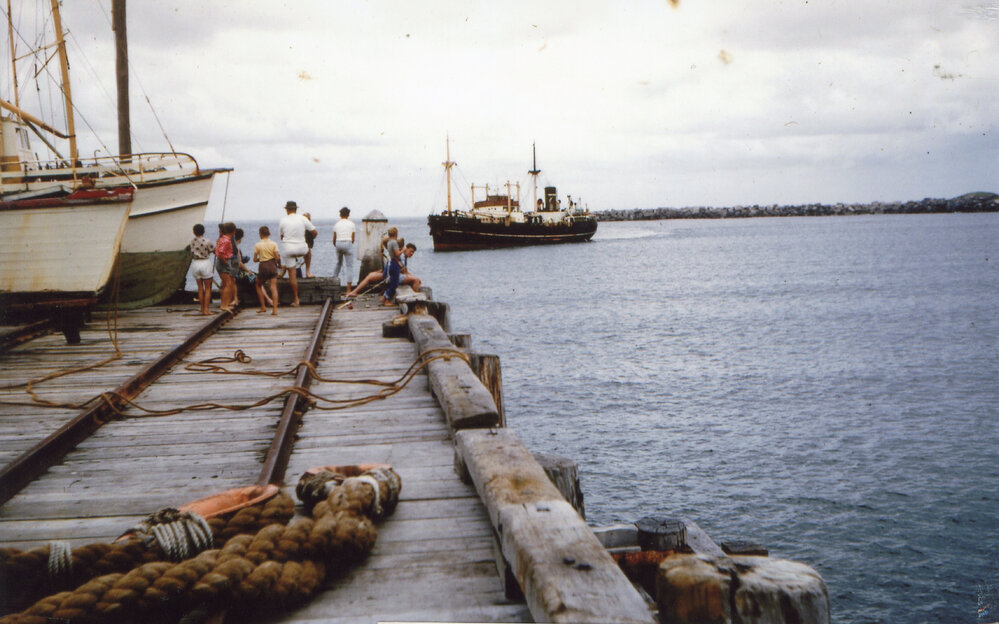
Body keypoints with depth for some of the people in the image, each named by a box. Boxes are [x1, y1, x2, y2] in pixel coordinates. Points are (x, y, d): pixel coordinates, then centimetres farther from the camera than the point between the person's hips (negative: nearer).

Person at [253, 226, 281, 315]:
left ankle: (263, 307, 16)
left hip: (263, 266, -1)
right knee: (273, 287, -3)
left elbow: (255, 259, -2)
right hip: (272, 265, 1)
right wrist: (279, 263, 13)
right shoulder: (274, 244, -2)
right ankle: (275, 309, -14)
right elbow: (277, 257, -7)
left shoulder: (257, 245, -3)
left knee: (259, 286, 20)